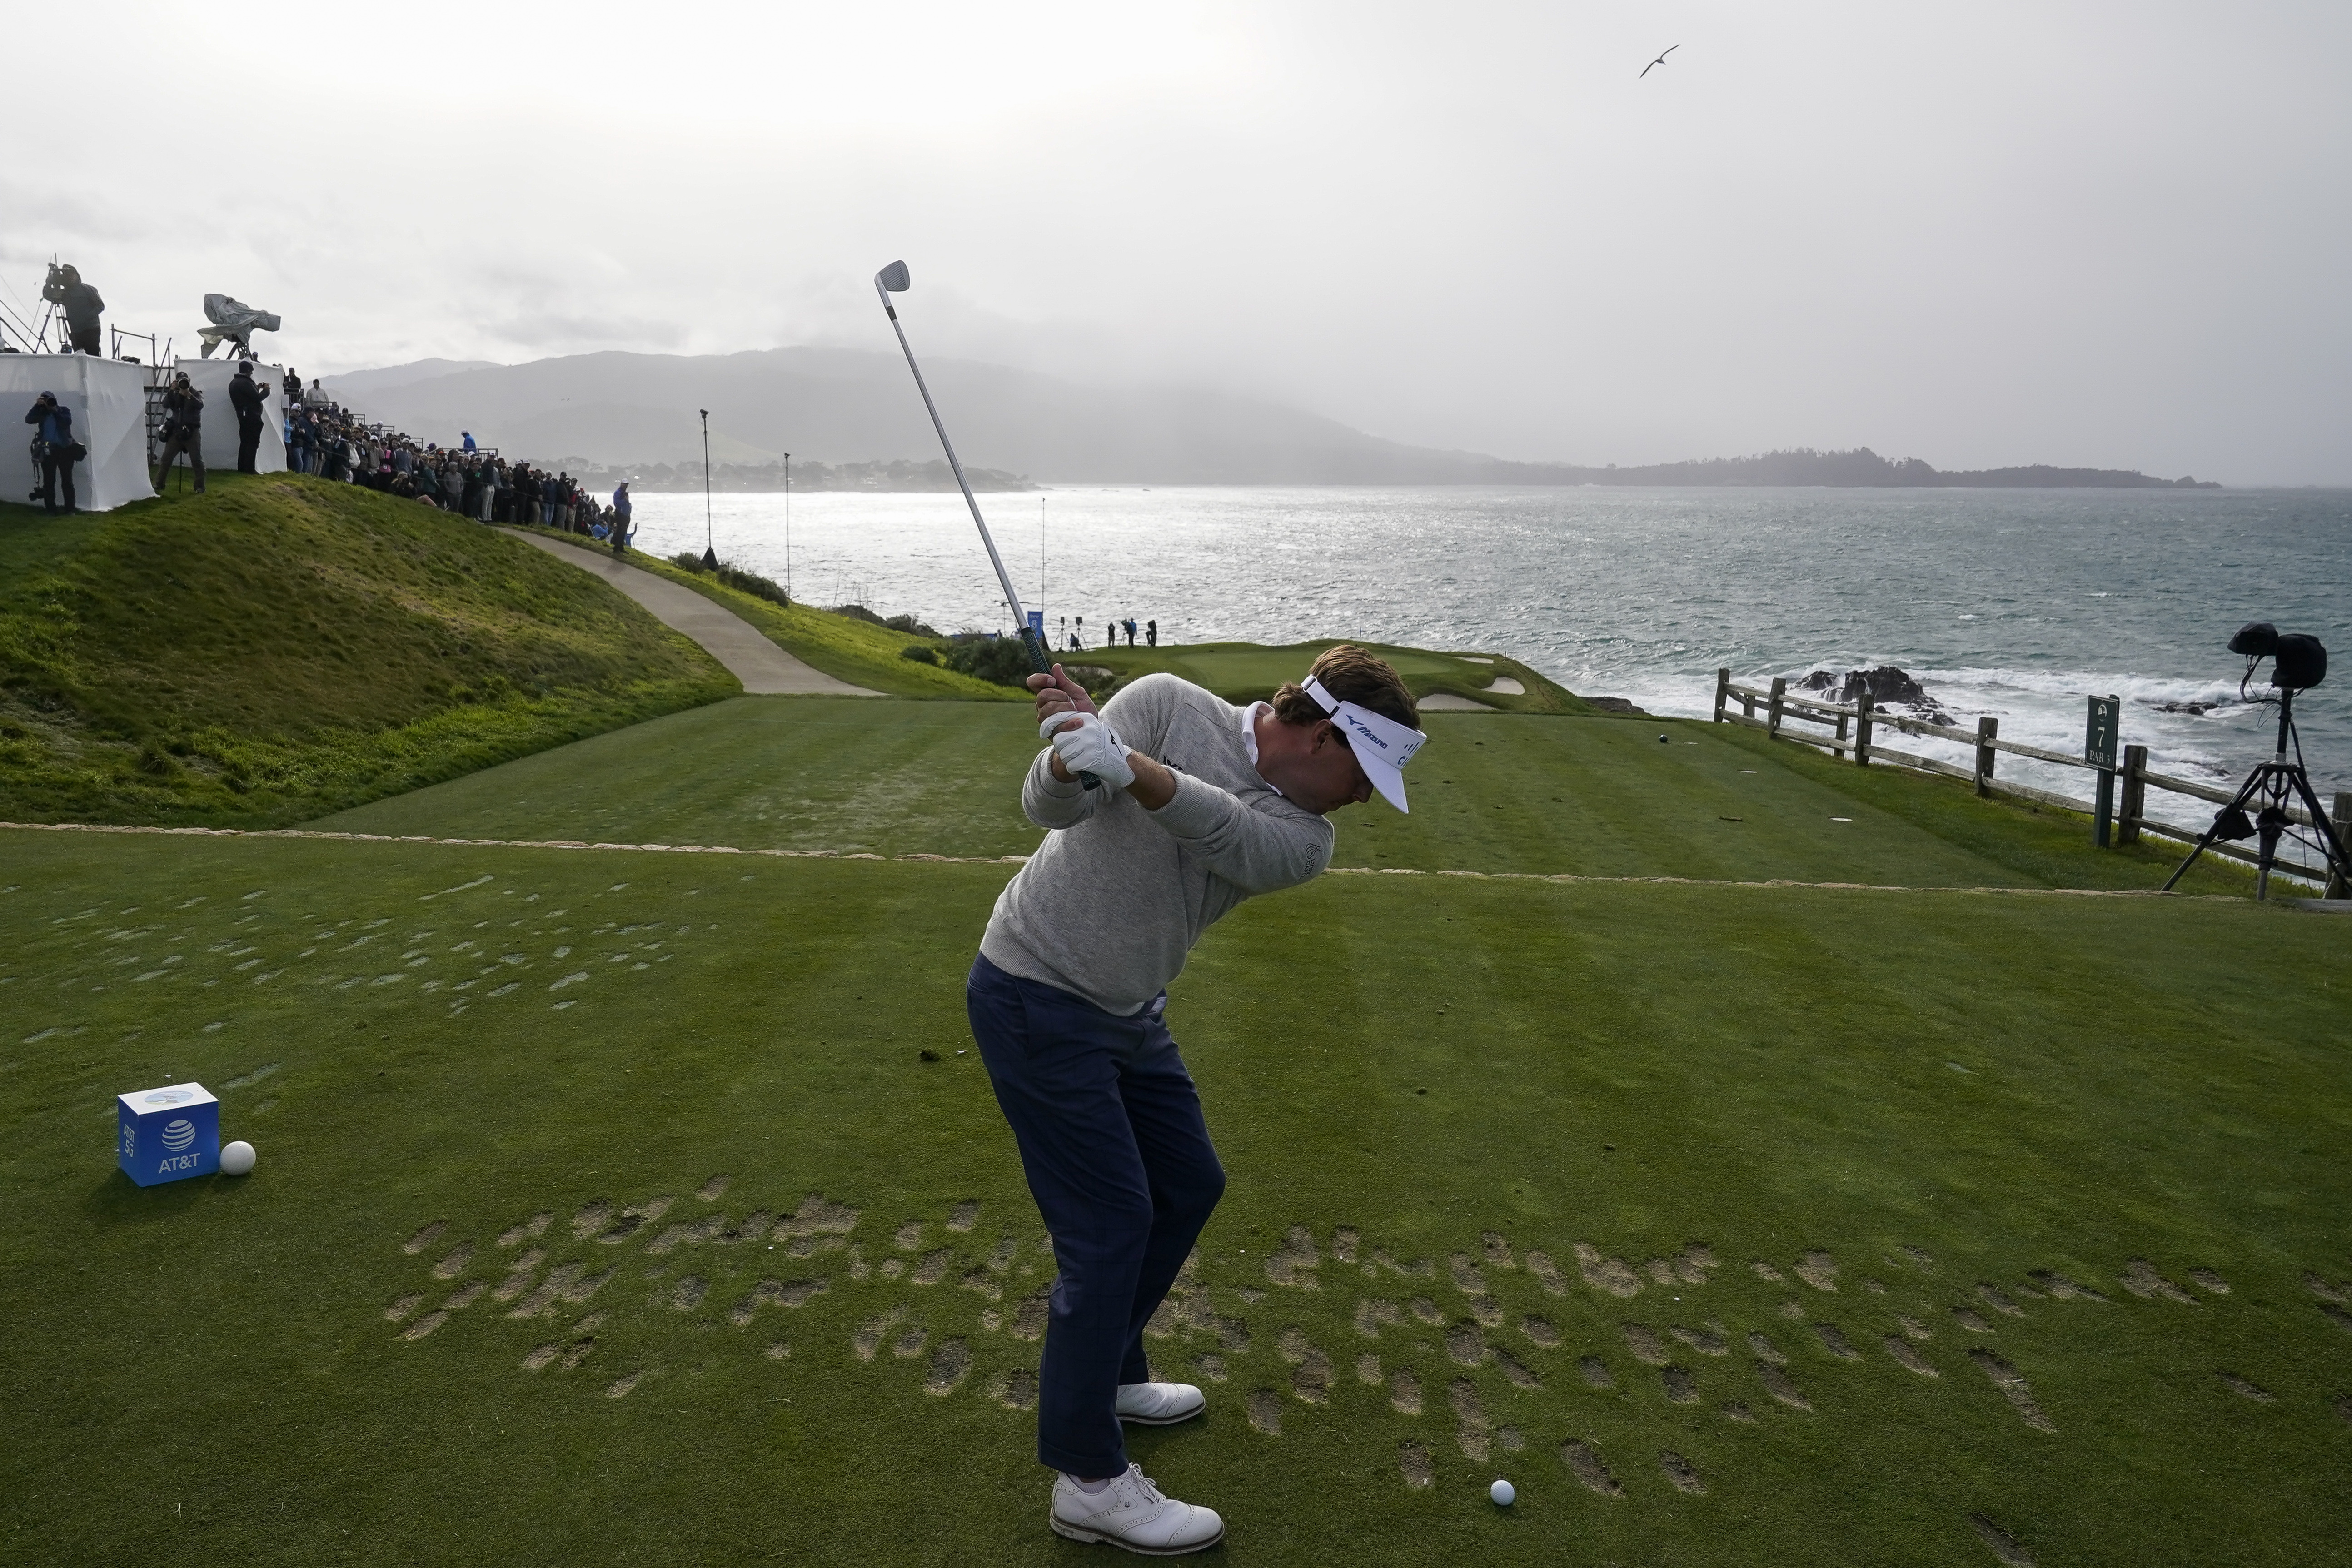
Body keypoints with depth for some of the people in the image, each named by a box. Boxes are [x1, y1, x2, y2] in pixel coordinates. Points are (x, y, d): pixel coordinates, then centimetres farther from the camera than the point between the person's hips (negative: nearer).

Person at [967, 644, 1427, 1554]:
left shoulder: (1305, 838, -4)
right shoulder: (1168, 705, -14)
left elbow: (1224, 833, -25)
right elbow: (1049, 804, -20)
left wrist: (1124, 763, -43)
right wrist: (1073, 754, -43)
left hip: (1128, 1012, 7)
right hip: (1036, 998, -7)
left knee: (1189, 1187, 16)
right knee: (1112, 1221, -6)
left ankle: (1103, 1373, 38)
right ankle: (1090, 1481, 8)